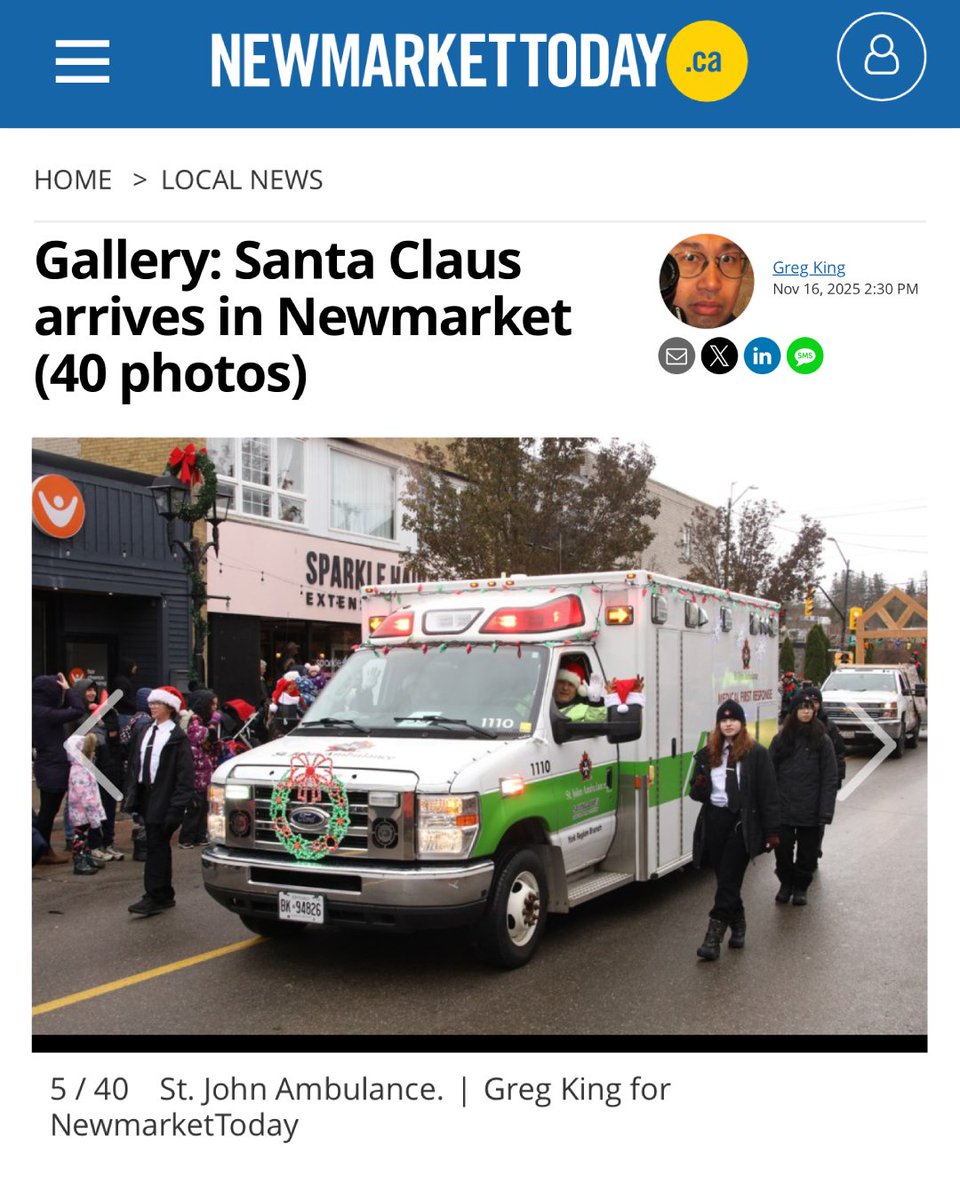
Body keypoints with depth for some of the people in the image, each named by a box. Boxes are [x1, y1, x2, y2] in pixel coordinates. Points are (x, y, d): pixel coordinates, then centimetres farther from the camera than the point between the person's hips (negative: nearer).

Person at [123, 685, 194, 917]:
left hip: (164, 800, -7)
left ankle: (154, 897, -4)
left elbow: (185, 774, -11)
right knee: (158, 846, 13)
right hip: (146, 797, 7)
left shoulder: (177, 737, -8)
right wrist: (131, 794, 9)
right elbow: (134, 764, 15)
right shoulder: (145, 732, 13)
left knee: (156, 846, -8)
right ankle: (164, 895, 22)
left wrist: (178, 806, -16)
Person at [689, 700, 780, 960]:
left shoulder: (756, 753, -3)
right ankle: (738, 925, 31)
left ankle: (714, 936, -7)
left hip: (741, 823, -5)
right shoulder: (707, 754, 11)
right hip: (713, 821, 5)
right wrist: (699, 788, -7)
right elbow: (697, 793, 18)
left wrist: (771, 831, -9)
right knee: (726, 880, 12)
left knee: (728, 881, -7)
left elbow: (768, 794, -5)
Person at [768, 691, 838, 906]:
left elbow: (829, 779, -5)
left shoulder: (821, 741, -2)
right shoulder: (780, 740, 3)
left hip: (810, 812, -1)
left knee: (807, 852, 9)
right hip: (783, 809, 1)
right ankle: (786, 884, 28)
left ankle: (801, 887, 29)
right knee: (782, 850, 5)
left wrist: (825, 811, -11)